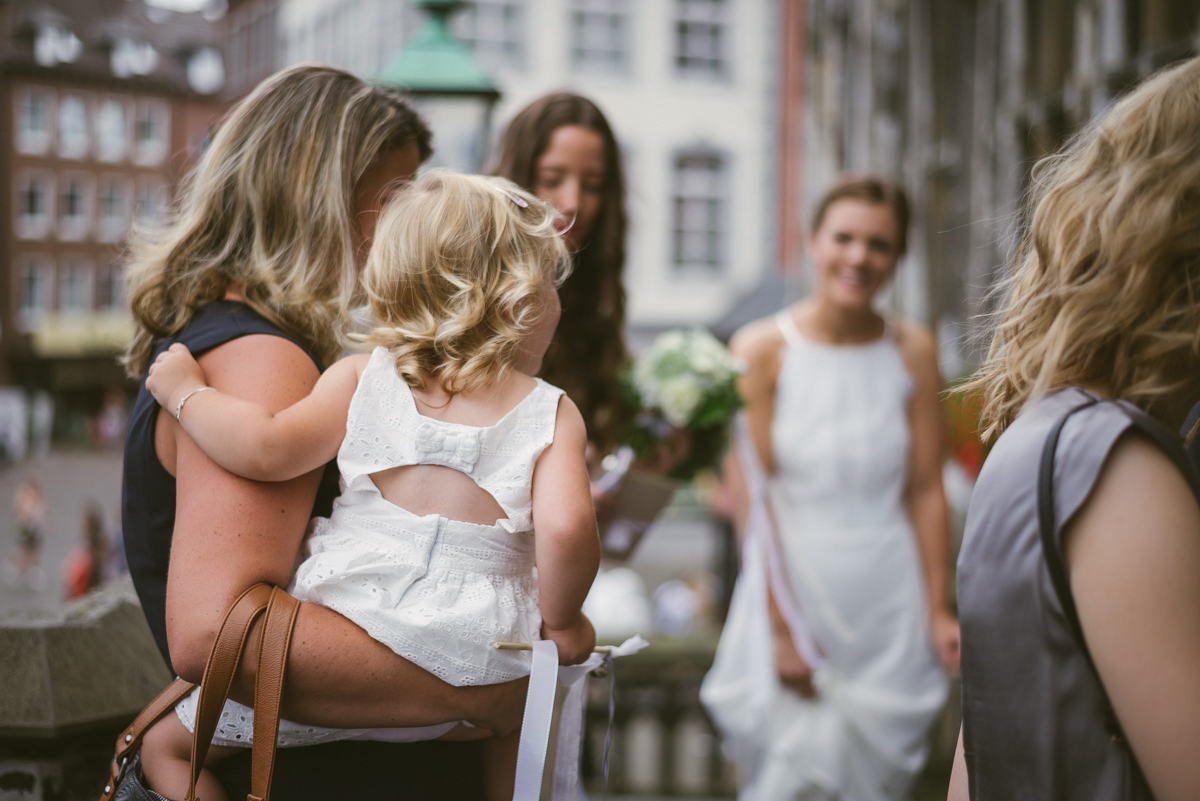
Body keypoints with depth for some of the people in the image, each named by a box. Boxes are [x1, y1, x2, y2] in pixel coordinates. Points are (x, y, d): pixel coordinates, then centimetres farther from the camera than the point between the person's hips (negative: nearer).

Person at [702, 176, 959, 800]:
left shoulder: (913, 351, 2)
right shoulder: (762, 350, -6)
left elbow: (926, 491, 4)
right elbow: (752, 498, -7)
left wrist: (938, 610, 1)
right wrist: (781, 628, -10)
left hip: (890, 608, 2)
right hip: (792, 591, -2)